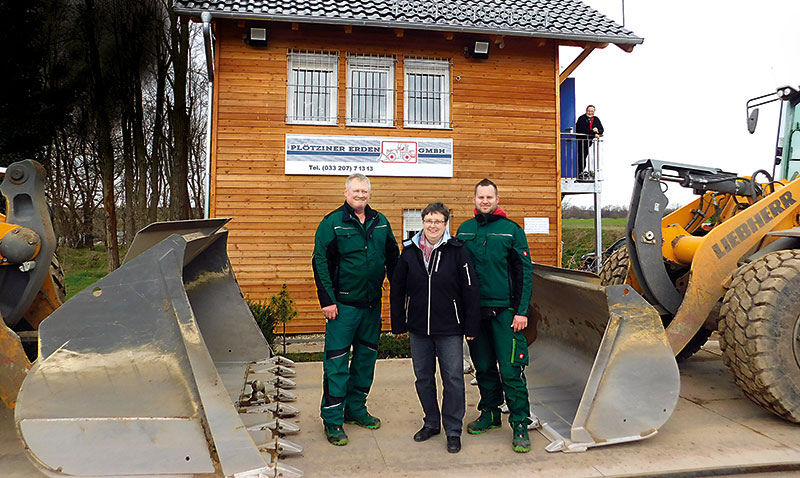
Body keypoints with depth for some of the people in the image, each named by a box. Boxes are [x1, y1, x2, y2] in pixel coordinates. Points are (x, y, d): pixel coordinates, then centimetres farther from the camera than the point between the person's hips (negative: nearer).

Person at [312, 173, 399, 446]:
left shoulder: (380, 222, 8)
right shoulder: (332, 223, -7)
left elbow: (393, 258, 16)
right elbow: (320, 263, -9)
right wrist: (327, 300, -14)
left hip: (372, 303, 6)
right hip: (343, 305, -5)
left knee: (367, 357, 15)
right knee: (336, 362, 0)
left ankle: (356, 408, 31)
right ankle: (332, 419, 13)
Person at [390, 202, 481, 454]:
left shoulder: (457, 251, -6)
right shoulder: (409, 251, 3)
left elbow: (471, 290, -5)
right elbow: (397, 290, 9)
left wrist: (471, 327, -7)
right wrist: (398, 324, 7)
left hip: (449, 329, -3)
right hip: (418, 329, 4)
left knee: (453, 379, 3)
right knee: (423, 377, 14)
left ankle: (453, 430, 19)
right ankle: (431, 423, 33)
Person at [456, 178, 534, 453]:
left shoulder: (512, 230, -1)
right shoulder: (464, 231, 9)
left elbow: (525, 273, -3)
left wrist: (522, 311, -9)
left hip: (504, 311, -3)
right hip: (474, 311, 4)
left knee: (510, 371, -3)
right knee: (483, 368, 14)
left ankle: (520, 424, 8)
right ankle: (490, 414, 30)